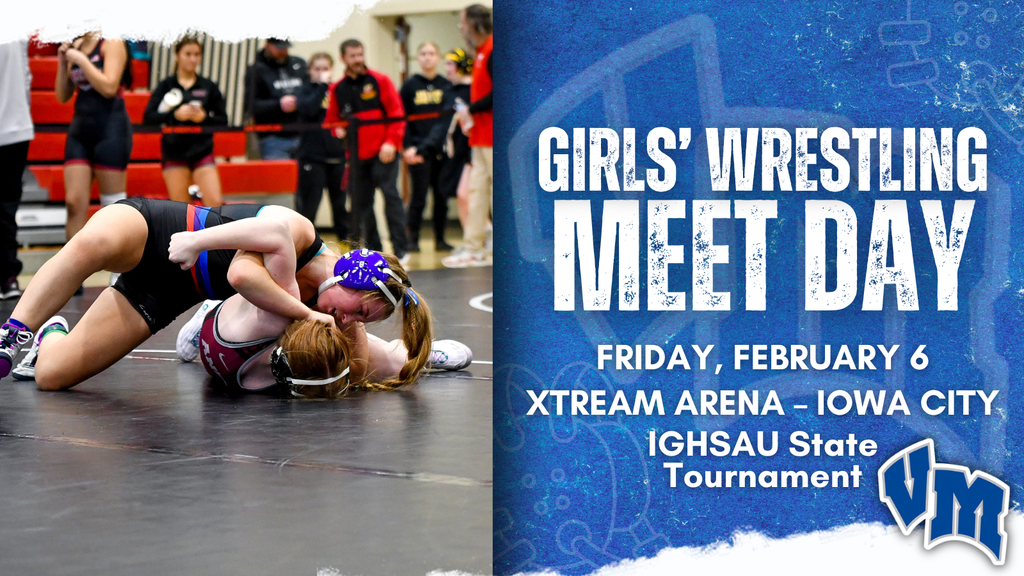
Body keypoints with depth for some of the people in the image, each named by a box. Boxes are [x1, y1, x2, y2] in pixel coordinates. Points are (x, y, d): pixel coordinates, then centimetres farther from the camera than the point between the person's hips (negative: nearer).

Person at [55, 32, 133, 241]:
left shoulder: (112, 43, -7)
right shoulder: (76, 46, 11)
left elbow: (109, 87, -19)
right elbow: (63, 96, 14)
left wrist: (81, 60, -16)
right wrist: (62, 63, 1)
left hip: (110, 129, -6)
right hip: (80, 129, 7)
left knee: (114, 205, -2)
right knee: (74, 202, 0)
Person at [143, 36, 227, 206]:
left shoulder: (209, 87, 7)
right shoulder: (166, 86, 3)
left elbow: (223, 120, 5)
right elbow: (148, 117, -6)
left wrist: (204, 118, -14)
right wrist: (175, 115, -19)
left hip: (202, 152, 1)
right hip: (174, 152, -1)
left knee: (215, 203, -12)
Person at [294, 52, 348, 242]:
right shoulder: (307, 91, 2)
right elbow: (308, 109, -19)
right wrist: (322, 85, -15)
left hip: (337, 155, 3)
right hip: (313, 156, -3)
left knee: (340, 204, 11)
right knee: (308, 205, -4)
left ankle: (345, 241, 22)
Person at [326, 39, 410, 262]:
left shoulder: (379, 81, 0)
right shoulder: (337, 89, 10)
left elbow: (396, 113, -3)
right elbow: (332, 117, 20)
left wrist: (391, 142, -12)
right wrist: (338, 129, -3)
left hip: (383, 152, -4)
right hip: (356, 155, 4)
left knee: (390, 194, -13)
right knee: (360, 202, 4)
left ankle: (400, 249, -10)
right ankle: (373, 250, 15)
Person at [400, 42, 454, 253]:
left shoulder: (446, 86, 9)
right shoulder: (410, 86, 5)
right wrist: (407, 147, -8)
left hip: (442, 149, 2)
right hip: (418, 149, -2)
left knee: (442, 196, 4)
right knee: (419, 195, -4)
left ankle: (440, 239, 12)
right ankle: (413, 239, 2)